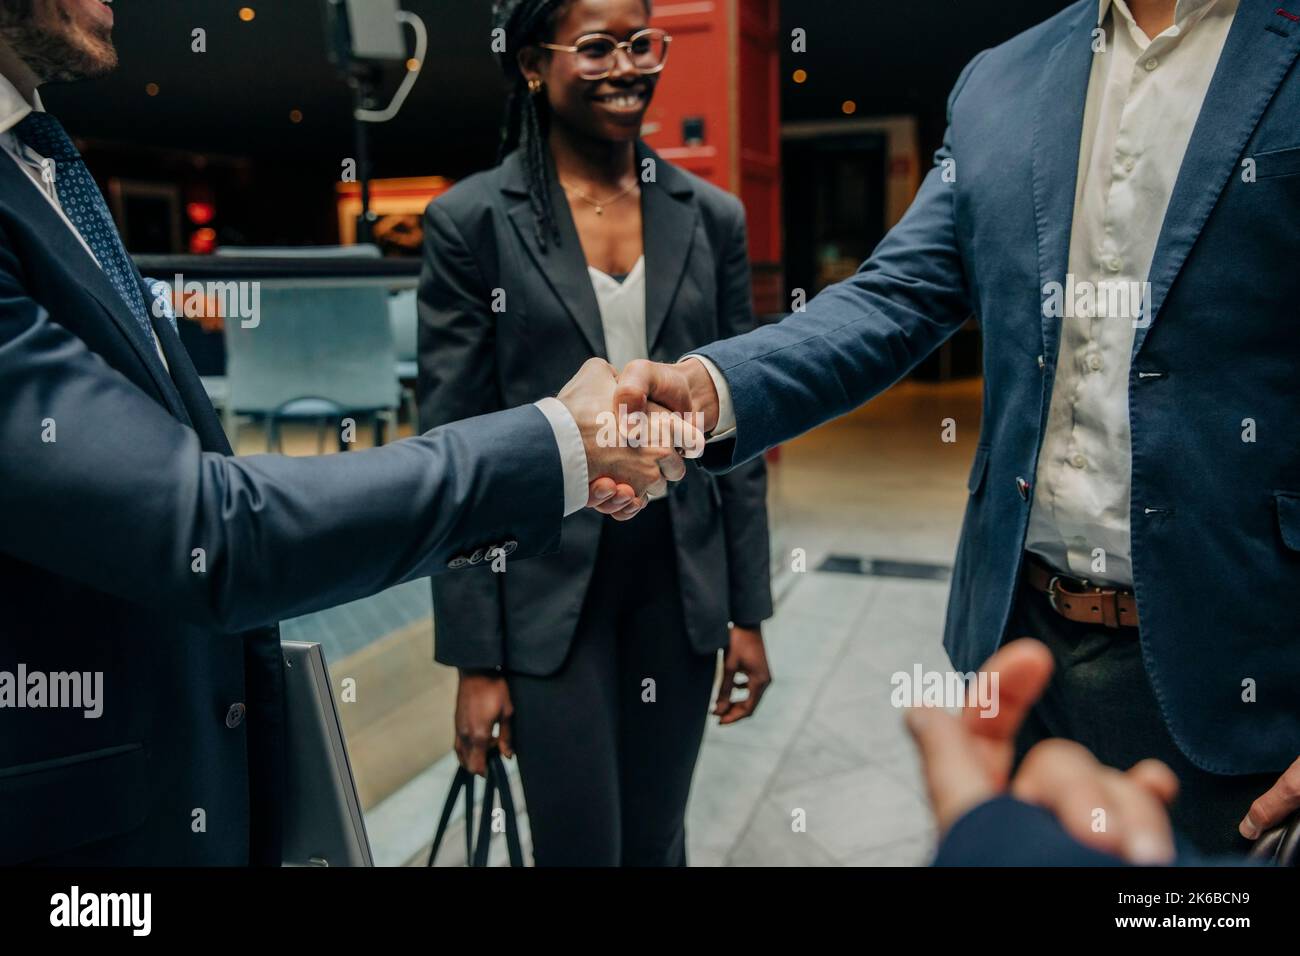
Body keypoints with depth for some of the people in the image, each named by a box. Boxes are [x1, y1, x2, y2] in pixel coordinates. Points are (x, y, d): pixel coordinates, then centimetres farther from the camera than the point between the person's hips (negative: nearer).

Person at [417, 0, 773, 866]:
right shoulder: (471, 221, -6)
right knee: (580, 849, 8)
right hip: (549, 589, -3)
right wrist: (476, 658, -8)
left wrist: (749, 610, 5)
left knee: (658, 844, 16)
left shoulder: (711, 216, 3)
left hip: (681, 582, 3)